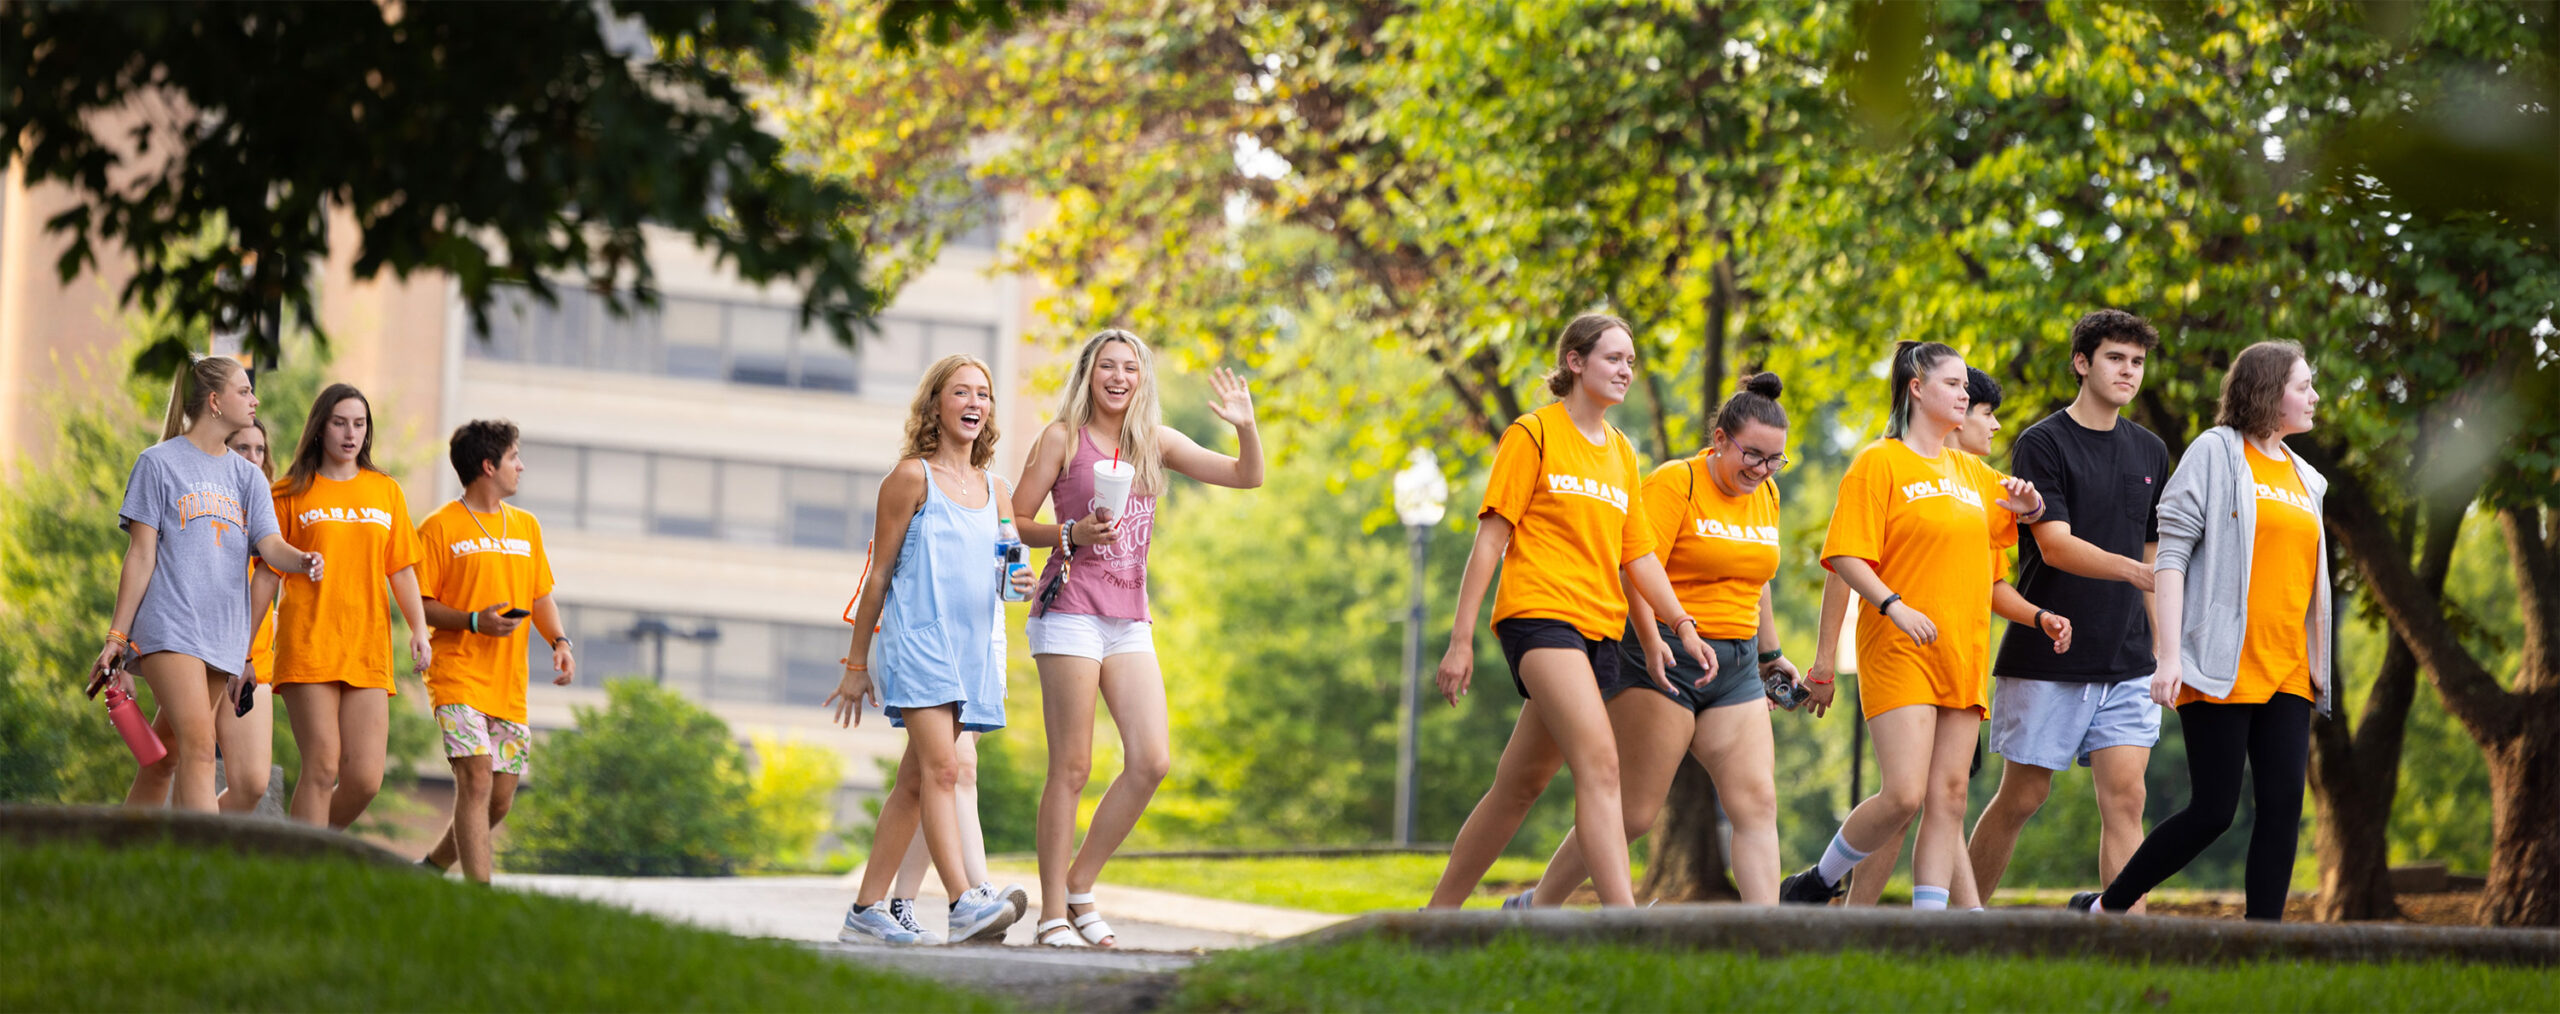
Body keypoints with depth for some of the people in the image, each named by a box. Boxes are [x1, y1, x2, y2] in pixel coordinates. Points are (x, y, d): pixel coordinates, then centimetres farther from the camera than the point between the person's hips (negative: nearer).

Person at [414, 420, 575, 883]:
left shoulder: (527, 525, 16)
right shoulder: (440, 527, -3)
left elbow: (540, 597, 20)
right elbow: (417, 605, -4)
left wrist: (559, 641, 1)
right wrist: (474, 622, -19)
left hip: (509, 684, 6)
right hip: (458, 675, -6)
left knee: (500, 799, 6)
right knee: (476, 780, -19)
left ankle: (432, 867, 28)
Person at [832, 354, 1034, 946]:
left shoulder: (993, 491, 16)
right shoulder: (912, 477, -2)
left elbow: (1006, 575, 19)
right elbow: (880, 575, 0)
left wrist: (1020, 585, -6)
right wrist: (856, 665, 1)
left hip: (969, 649, 6)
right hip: (917, 639, -6)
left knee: (914, 783, 6)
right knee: (941, 769, -19)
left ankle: (866, 911, 10)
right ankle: (965, 903, -30)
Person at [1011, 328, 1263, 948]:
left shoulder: (1156, 442, 13)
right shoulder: (1063, 438, 1)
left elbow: (1247, 477, 12)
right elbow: (1014, 524, 2)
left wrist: (1246, 427, -6)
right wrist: (1072, 535, -14)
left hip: (1130, 620, 5)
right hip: (1071, 612, -5)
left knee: (1152, 761, -6)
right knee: (1071, 768, -6)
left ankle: (1081, 885, 9)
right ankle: (1053, 914, -1)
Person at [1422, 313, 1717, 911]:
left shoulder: (1621, 453, 19)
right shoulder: (1534, 434, -1)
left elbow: (1637, 554, 21)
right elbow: (1491, 538, -3)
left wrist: (1682, 626, 8)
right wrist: (1461, 640, -8)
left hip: (1598, 630, 7)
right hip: (1539, 612, -7)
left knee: (1521, 784, 10)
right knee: (1599, 764, -22)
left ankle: (1438, 915, 20)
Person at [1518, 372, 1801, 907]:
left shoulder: (1765, 495, 13)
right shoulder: (1674, 483, -11)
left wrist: (1771, 652, 30)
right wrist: (1651, 641, -32)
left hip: (1736, 665, 7)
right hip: (1663, 660, -7)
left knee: (1757, 803, -7)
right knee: (1633, 812, -5)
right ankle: (1536, 908, 11)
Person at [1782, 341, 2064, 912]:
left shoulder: (1974, 473, 17)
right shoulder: (1880, 463, -2)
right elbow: (1846, 557, -9)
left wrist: (2031, 506, 9)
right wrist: (1894, 606, -23)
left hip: (1964, 654, 6)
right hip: (1899, 651, -6)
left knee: (1948, 799, -1)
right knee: (1903, 794, -15)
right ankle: (1818, 883, 4)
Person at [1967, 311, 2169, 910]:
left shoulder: (2150, 452, 13)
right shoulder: (2042, 445, -6)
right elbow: (2056, 546, -17)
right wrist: (2131, 569, -32)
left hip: (2126, 663, 4)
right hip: (2047, 662, -4)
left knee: (2125, 799, -6)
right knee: (2021, 797, 4)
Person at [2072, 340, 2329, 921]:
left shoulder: (2305, 480, 19)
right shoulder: (2215, 453, -1)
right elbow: (2171, 554, -7)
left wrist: (2319, 668, 18)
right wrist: (2167, 653, -16)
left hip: (2286, 673, 6)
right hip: (2221, 671, -6)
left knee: (2284, 806, -5)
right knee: (2213, 810, -8)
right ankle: (2104, 909, 7)